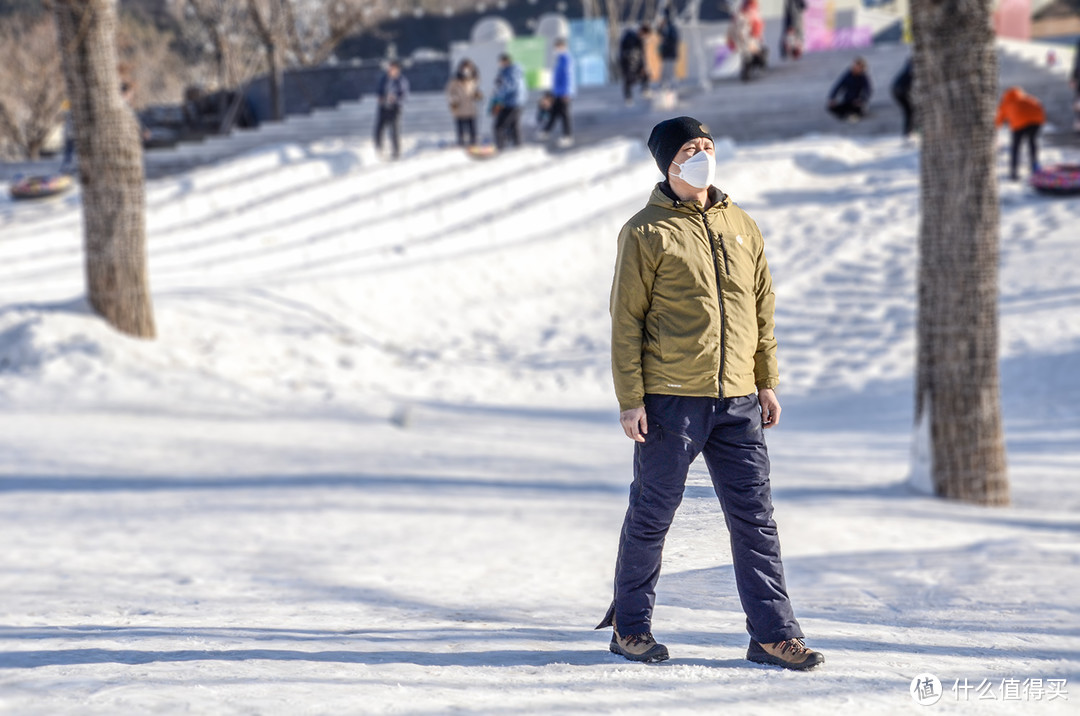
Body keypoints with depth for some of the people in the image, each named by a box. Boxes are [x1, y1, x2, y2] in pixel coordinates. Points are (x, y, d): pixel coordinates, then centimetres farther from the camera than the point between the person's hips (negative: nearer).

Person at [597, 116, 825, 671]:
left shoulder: (741, 226, 12)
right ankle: (631, 625, 19)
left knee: (755, 518, 2)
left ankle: (772, 634, 5)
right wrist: (630, 398, -9)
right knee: (651, 515, 5)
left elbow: (762, 308, 17)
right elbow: (627, 319, -4)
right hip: (670, 400, -4)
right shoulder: (647, 232, -3)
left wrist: (767, 383, 13)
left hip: (738, 401, 4)